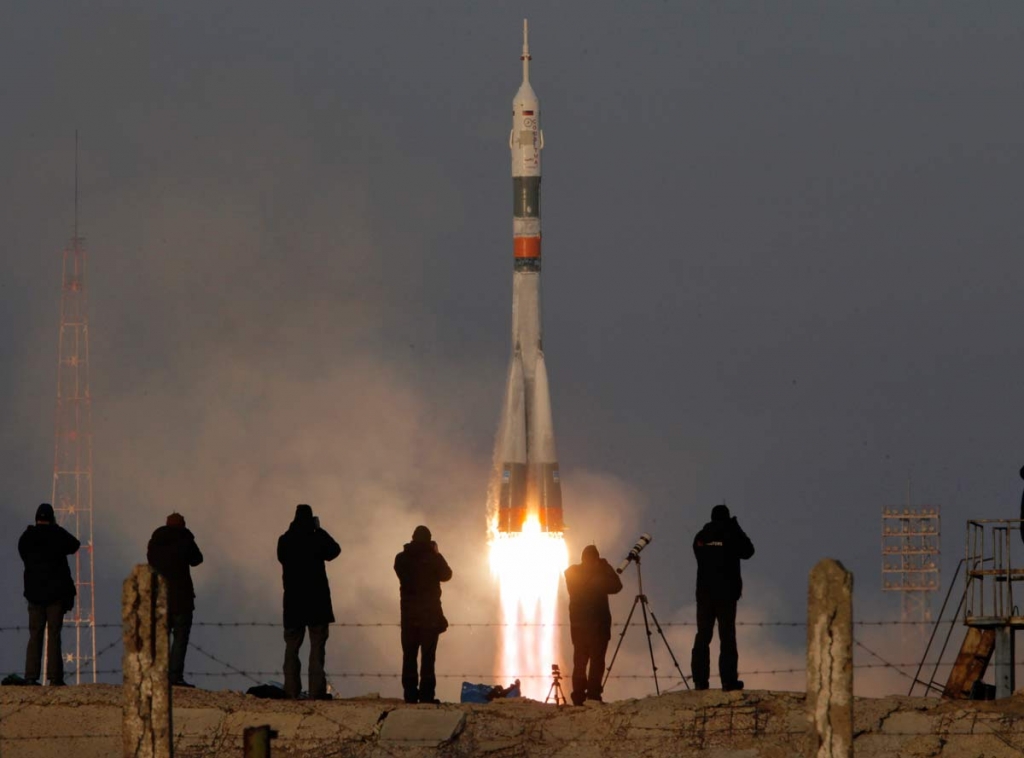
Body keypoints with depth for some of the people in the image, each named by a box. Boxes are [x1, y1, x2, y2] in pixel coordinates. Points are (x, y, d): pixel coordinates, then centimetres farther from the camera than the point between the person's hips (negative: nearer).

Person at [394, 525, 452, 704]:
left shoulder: (402, 559, -2)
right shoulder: (433, 558, -10)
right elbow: (446, 575, 6)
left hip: (409, 614, 2)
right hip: (430, 614, -2)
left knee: (409, 655, 7)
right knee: (427, 656, -1)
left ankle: (410, 694, 3)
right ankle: (426, 694, -6)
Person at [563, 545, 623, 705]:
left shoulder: (572, 574, 3)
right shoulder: (598, 574, -12)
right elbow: (616, 586, -4)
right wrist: (607, 568, 2)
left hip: (577, 624, 5)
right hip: (598, 624, -5)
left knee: (580, 662, 9)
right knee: (597, 661, -5)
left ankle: (578, 697, 6)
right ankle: (593, 696, -14)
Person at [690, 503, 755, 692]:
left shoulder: (701, 537, 4)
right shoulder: (730, 535, -7)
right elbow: (748, 551, 6)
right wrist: (737, 529, 14)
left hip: (704, 593, 3)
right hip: (726, 593, -3)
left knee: (703, 636, 6)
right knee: (727, 637, -3)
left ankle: (700, 680, 1)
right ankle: (728, 680, -7)